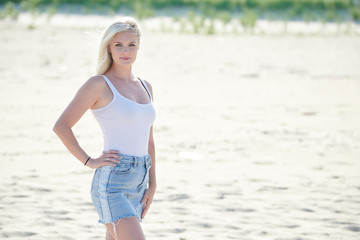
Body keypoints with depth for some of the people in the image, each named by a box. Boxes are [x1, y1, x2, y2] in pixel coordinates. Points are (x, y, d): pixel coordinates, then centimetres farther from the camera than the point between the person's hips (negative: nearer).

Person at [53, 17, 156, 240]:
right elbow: (61, 126, -9)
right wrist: (89, 161, -10)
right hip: (111, 182, -7)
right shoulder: (99, 84, -6)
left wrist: (152, 184, 13)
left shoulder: (145, 87, 14)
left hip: (137, 184, 7)